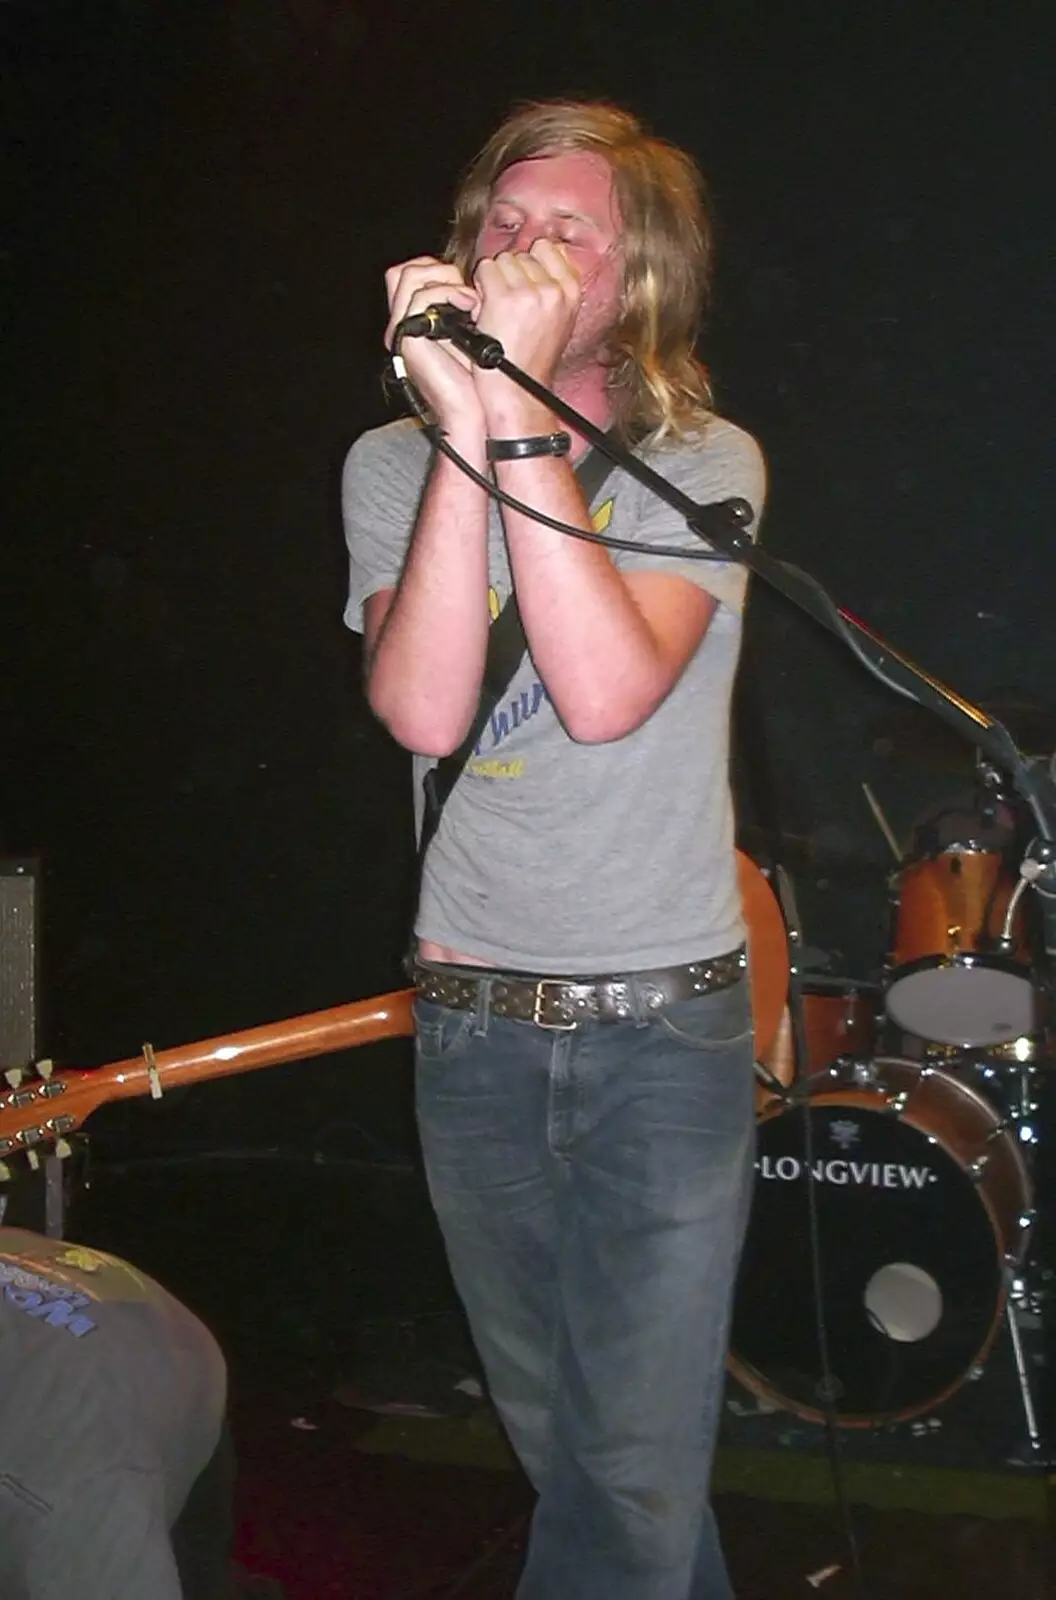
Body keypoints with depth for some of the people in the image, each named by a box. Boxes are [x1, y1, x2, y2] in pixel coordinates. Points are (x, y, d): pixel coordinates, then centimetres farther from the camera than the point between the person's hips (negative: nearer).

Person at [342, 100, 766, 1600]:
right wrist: (464, 419, -22)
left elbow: (606, 690, -24)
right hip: (472, 1022, 3)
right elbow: (423, 708, -18)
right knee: (562, 1443, 17)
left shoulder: (705, 463, -5)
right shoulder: (390, 466, 1)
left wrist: (522, 415, -24)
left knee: (631, 1475, -2)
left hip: (663, 1024, -3)